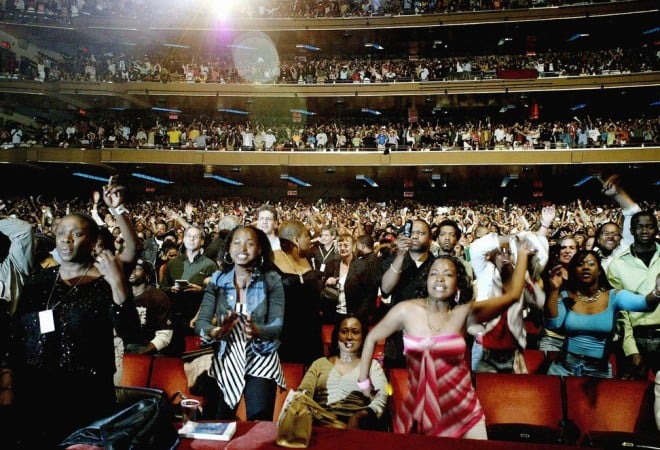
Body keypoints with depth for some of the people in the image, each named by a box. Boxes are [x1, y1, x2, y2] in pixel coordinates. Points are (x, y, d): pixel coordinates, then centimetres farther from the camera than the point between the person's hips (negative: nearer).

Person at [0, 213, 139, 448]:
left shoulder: (106, 283, -8)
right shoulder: (40, 280, 5)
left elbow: (128, 332, -21)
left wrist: (118, 283, -30)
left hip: (86, 395, -4)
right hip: (31, 393, 4)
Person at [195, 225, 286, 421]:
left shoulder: (272, 280, -5)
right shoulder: (217, 279, 0)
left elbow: (278, 325, -11)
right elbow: (201, 322, -5)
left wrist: (257, 331, -32)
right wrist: (216, 331, -27)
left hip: (261, 360, -2)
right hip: (224, 361, 2)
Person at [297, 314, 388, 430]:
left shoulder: (372, 365, 17)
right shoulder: (320, 363, 21)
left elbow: (381, 398, 1)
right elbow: (303, 393, 7)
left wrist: (358, 416, -21)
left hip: (356, 425, 0)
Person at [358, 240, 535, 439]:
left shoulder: (465, 313, -7)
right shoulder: (406, 310, -8)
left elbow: (512, 295, -5)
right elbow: (372, 338, 5)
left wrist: (522, 254, 1)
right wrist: (363, 380, 8)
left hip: (462, 409, 0)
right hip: (419, 407, 0)